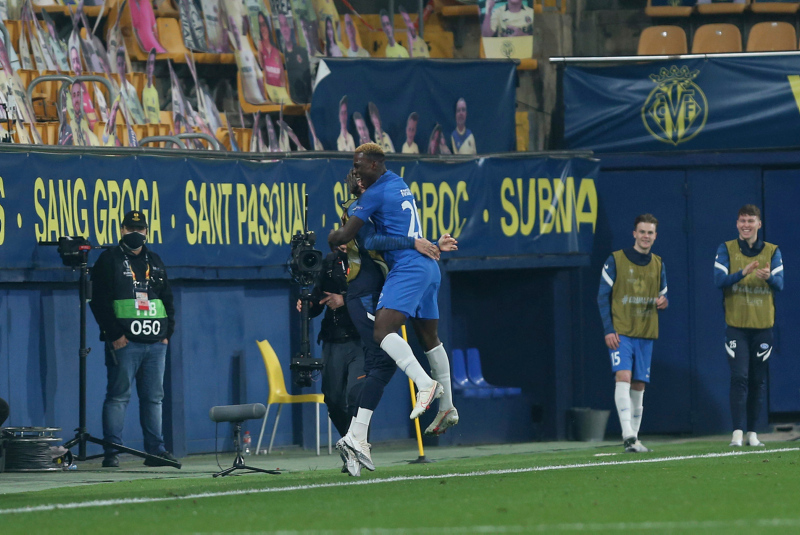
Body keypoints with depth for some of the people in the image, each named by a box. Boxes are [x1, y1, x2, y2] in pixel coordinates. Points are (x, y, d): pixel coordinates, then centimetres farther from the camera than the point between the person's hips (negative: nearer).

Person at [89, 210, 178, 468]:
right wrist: (114, 334, -12)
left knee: (154, 397, 6)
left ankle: (156, 450, 10)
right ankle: (111, 452, -6)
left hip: (155, 343, 5)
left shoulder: (155, 262, 18)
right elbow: (99, 300, -5)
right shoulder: (109, 260, 2)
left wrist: (168, 331, 10)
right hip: (124, 341, -5)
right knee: (118, 396, -6)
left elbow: (167, 299, 23)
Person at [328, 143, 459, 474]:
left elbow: (344, 236, -8)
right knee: (429, 338, 18)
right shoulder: (400, 186, 18)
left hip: (408, 267, -10)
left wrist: (332, 237, 15)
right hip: (428, 267, 10)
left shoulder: (375, 193, -8)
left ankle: (426, 384, -40)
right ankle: (447, 407, 26)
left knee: (383, 330, -23)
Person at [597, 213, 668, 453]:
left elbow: (663, 297, 19)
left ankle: (634, 438, 13)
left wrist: (662, 303, -7)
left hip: (645, 334, 4)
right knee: (623, 376, -20)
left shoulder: (658, 265, 12)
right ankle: (628, 434, -27)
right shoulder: (616, 260, -2)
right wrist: (608, 330, -10)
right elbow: (603, 296, -2)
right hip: (621, 332, -4)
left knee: (638, 386, 6)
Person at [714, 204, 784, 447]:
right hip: (736, 324, -2)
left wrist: (769, 277, -27)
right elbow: (719, 280, -10)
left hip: (763, 324, 2)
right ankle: (738, 432, -13)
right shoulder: (726, 250, 3)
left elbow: (779, 284, -4)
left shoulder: (772, 251, 7)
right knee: (739, 377, -12)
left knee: (758, 380, 5)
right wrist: (743, 273, -26)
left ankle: (752, 432, 14)